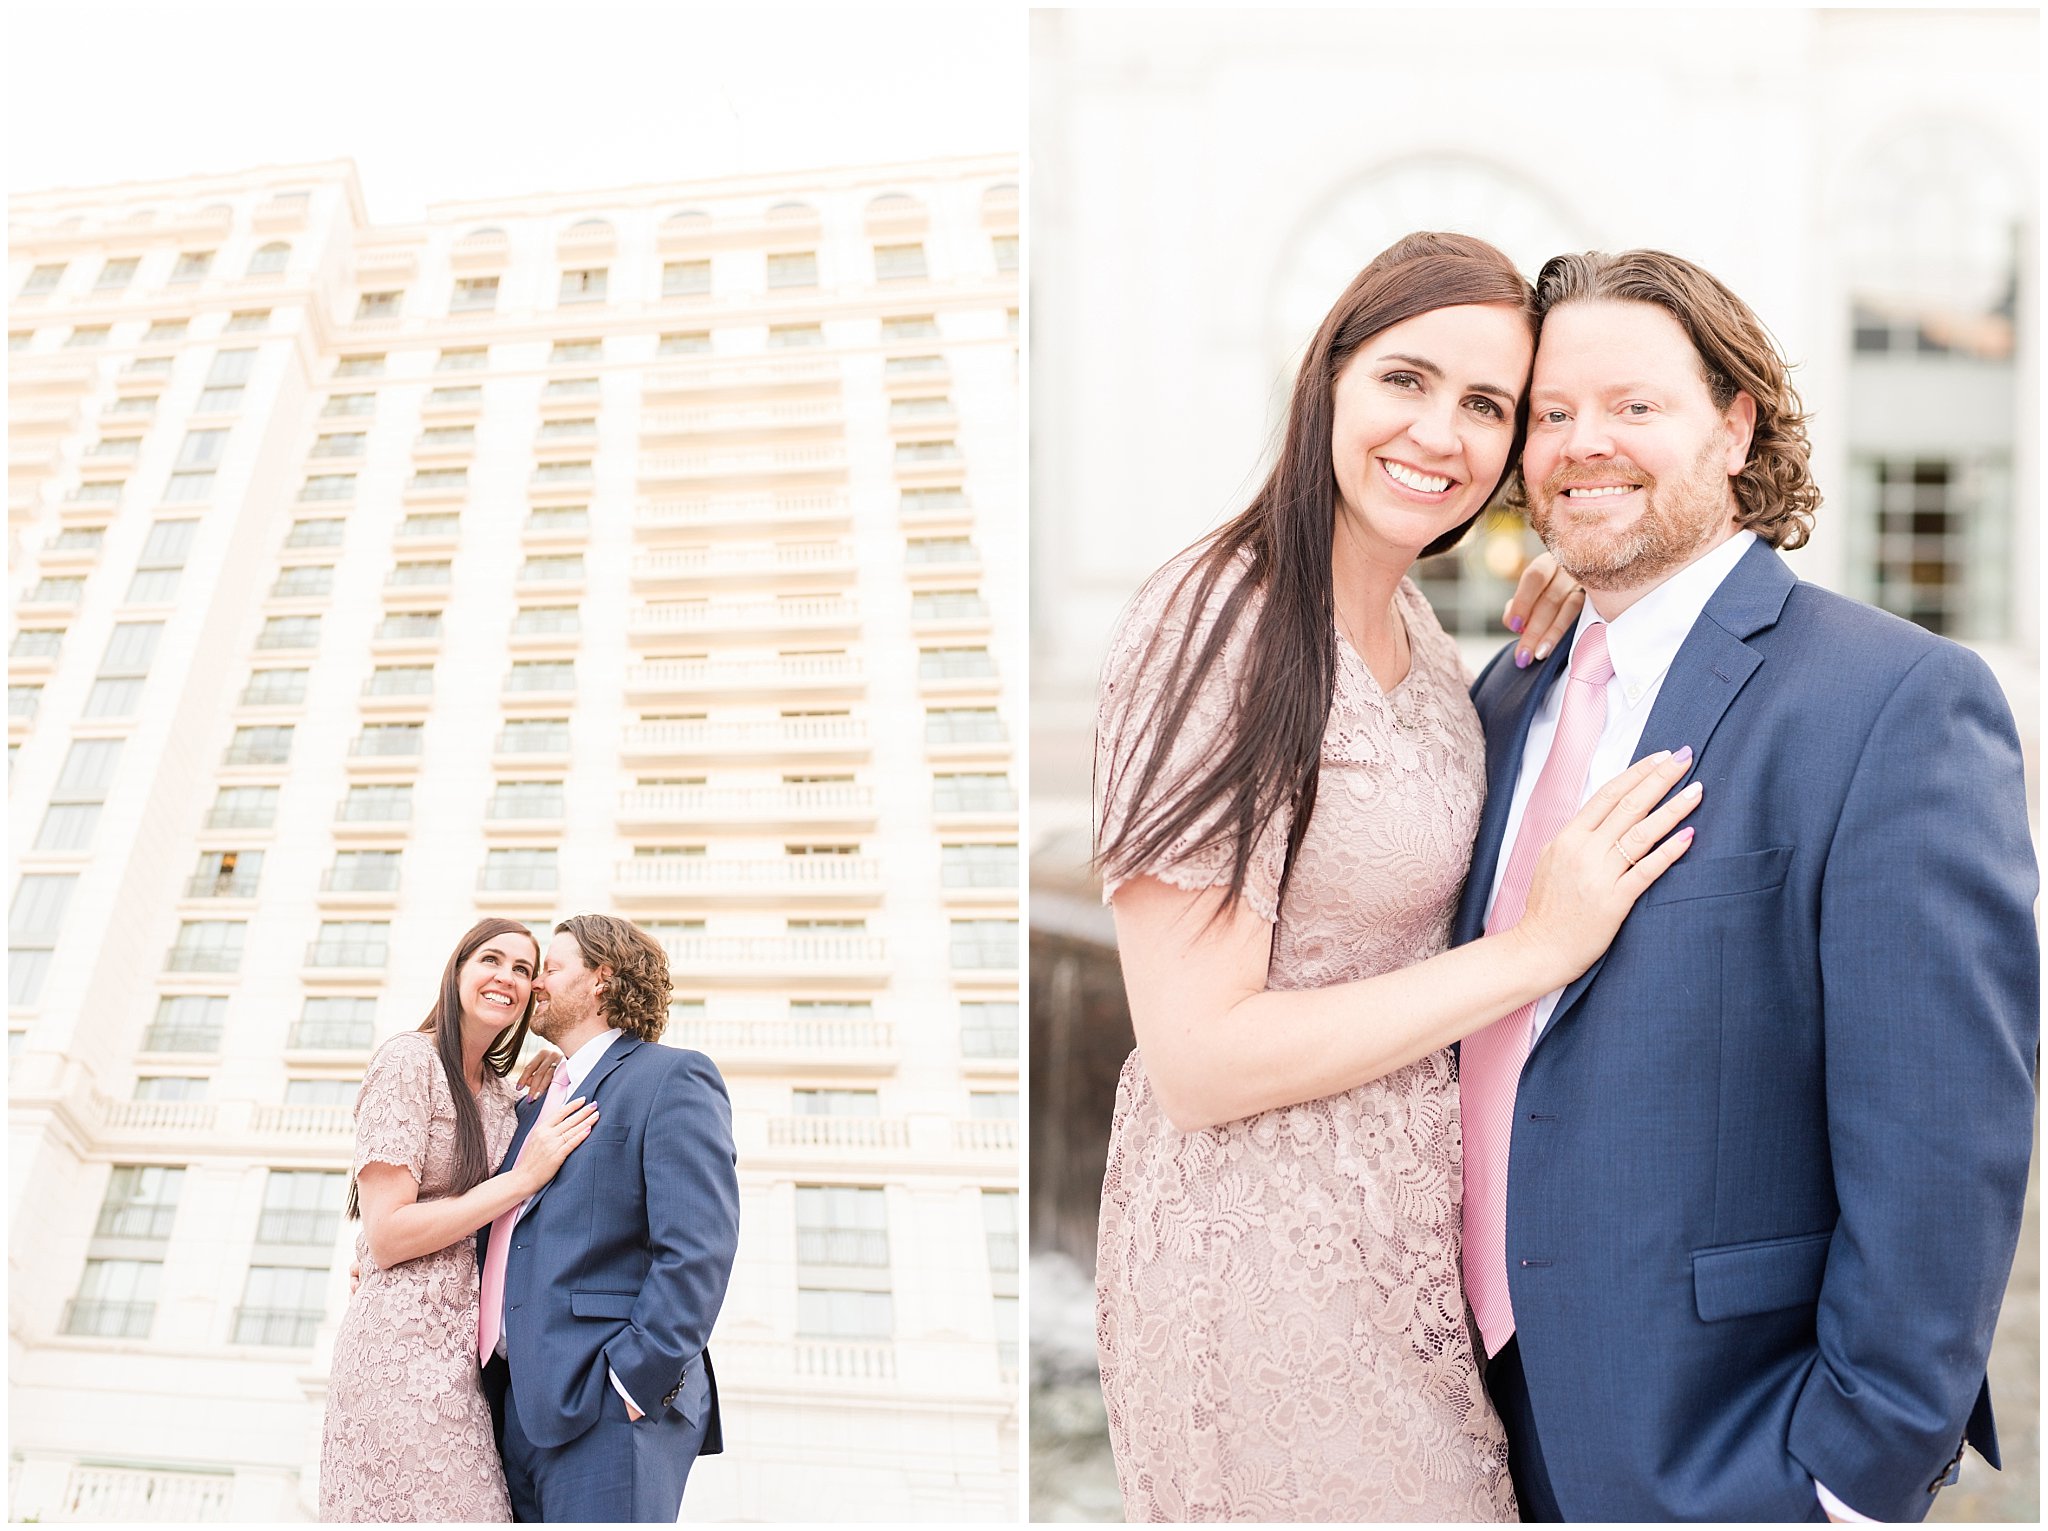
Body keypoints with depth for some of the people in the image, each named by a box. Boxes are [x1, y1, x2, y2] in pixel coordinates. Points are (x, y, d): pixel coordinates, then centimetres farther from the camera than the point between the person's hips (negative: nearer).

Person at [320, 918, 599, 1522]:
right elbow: (385, 1237, -13)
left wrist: (538, 1108, 11)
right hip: (407, 1342, -8)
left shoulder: (501, 1094, 17)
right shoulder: (411, 1060, -6)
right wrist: (523, 1178, -13)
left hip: (468, 1351, 8)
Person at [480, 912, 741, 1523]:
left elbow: (699, 1250, -13)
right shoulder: (536, 1104, 25)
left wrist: (631, 1382, -18)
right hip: (519, 1406, 8)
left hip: (603, 1410, -8)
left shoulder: (671, 1078, -2)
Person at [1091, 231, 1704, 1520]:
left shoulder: (1409, 615, 3)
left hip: (1414, 1210, 8)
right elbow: (1199, 1060, -24)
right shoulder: (1221, 633, -22)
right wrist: (1537, 952, -21)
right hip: (1269, 1251, -8)